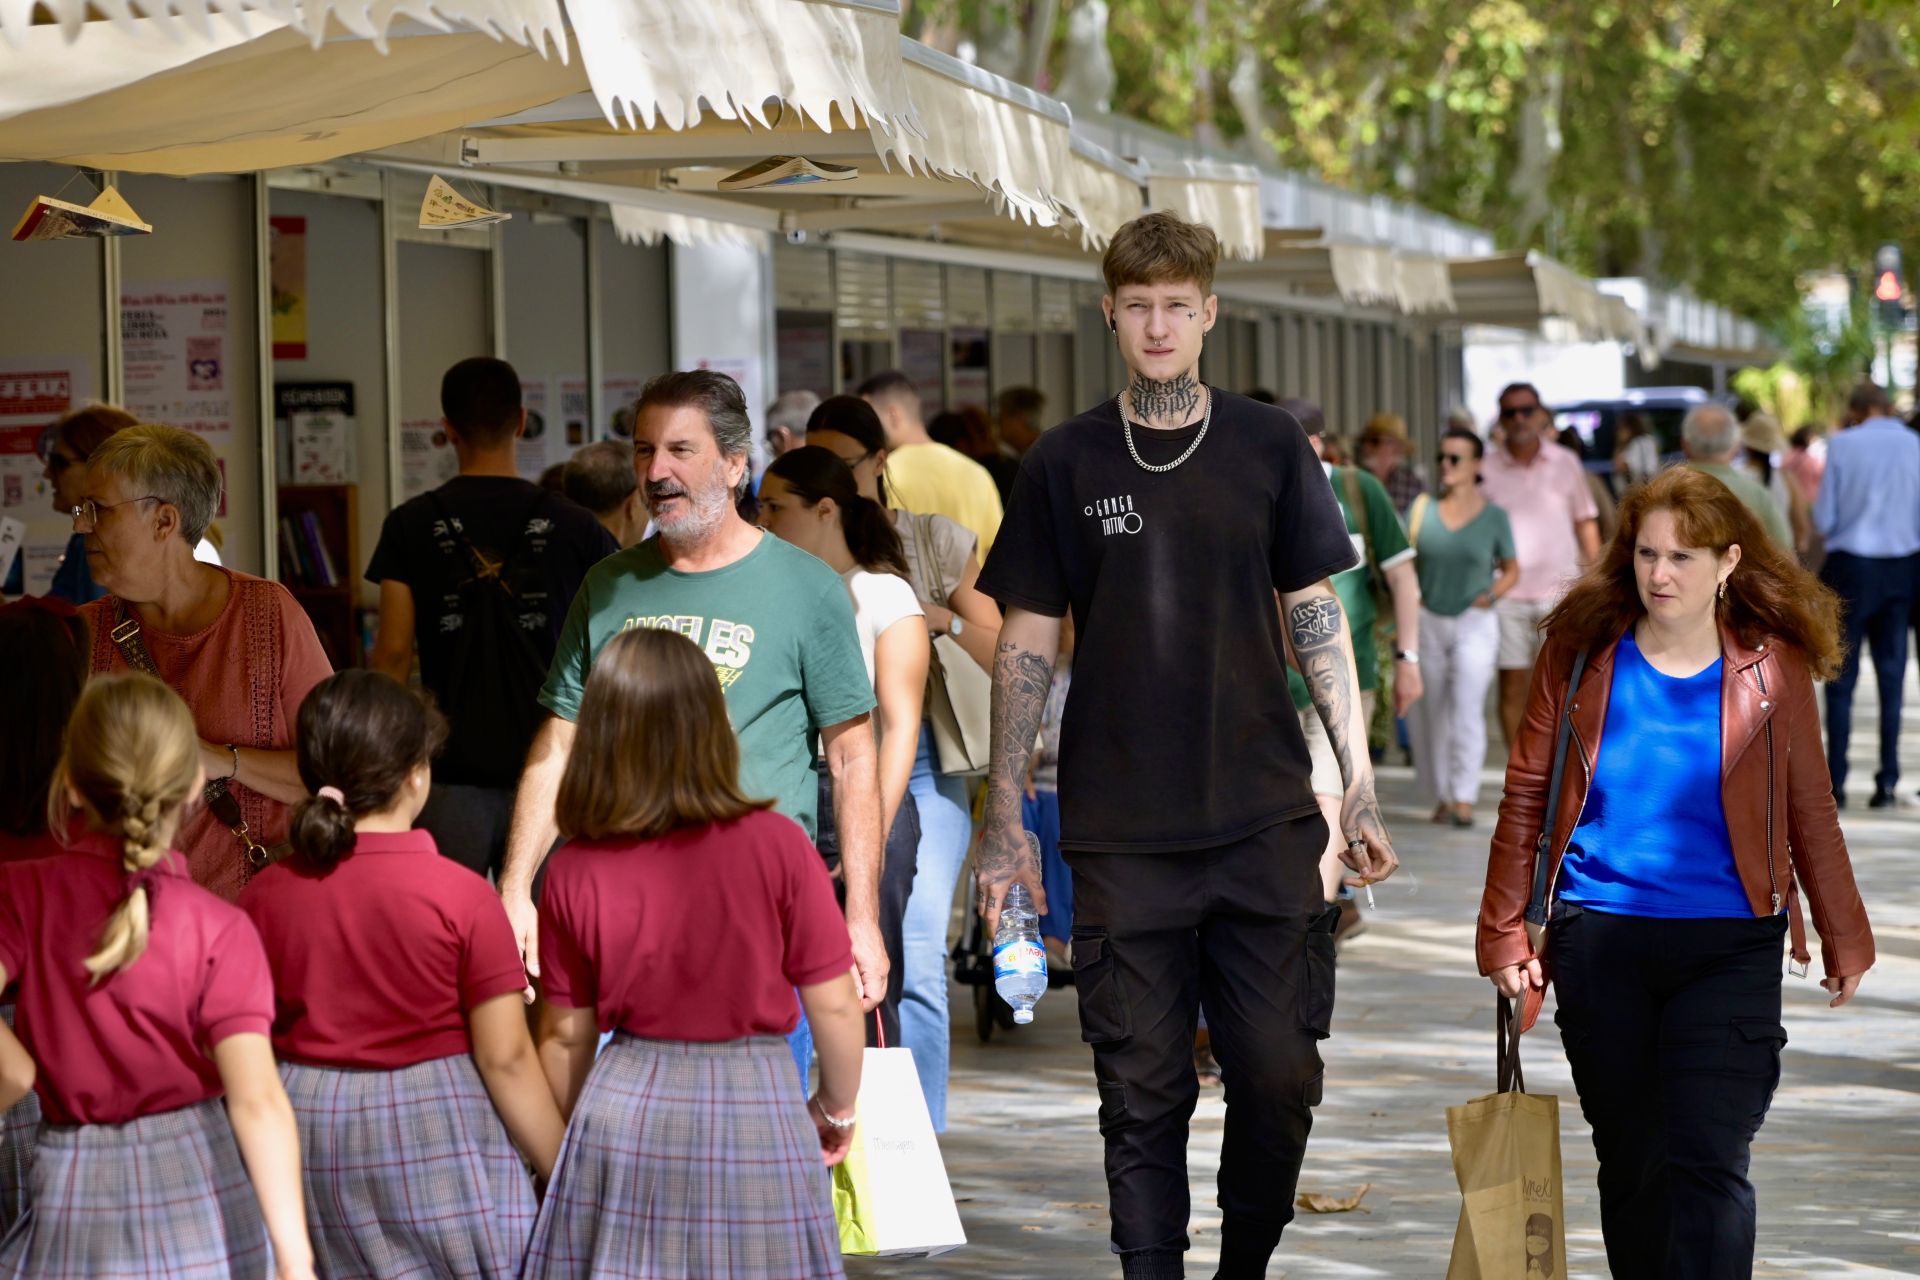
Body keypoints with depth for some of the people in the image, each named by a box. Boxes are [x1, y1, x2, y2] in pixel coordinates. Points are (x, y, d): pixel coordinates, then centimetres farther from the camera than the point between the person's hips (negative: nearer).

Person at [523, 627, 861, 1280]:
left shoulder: (575, 871, -6)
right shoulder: (778, 847, -12)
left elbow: (565, 1035, 3)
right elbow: (833, 1007, -7)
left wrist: (569, 1135, 20)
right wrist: (838, 1106, 11)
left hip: (622, 1108, 2)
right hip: (757, 1112, -2)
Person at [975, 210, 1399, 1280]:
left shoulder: (1270, 447, 5)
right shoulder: (1068, 464, 4)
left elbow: (1319, 619, 8)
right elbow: (1028, 646, 7)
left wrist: (1361, 789, 2)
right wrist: (1004, 821, 3)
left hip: (1266, 823, 1)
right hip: (1122, 834, 0)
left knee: (1281, 1078, 1)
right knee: (1143, 1092, 1)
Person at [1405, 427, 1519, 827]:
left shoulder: (1493, 516, -1)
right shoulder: (1422, 509, 3)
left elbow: (1512, 569, 10)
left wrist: (1493, 594, -7)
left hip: (1474, 624, -3)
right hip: (1428, 622, 3)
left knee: (1467, 708, -14)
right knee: (1432, 712, 6)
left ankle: (1465, 798, -16)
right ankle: (1442, 796, 17)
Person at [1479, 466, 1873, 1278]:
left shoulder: (1771, 669, 0)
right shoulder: (1583, 654, 1)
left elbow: (1810, 814, 9)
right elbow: (1526, 798, 5)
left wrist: (1844, 938, 15)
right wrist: (1505, 934, 3)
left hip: (1728, 945, -2)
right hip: (1599, 938, 2)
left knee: (1706, 1162, -12)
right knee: (1630, 1164, 11)